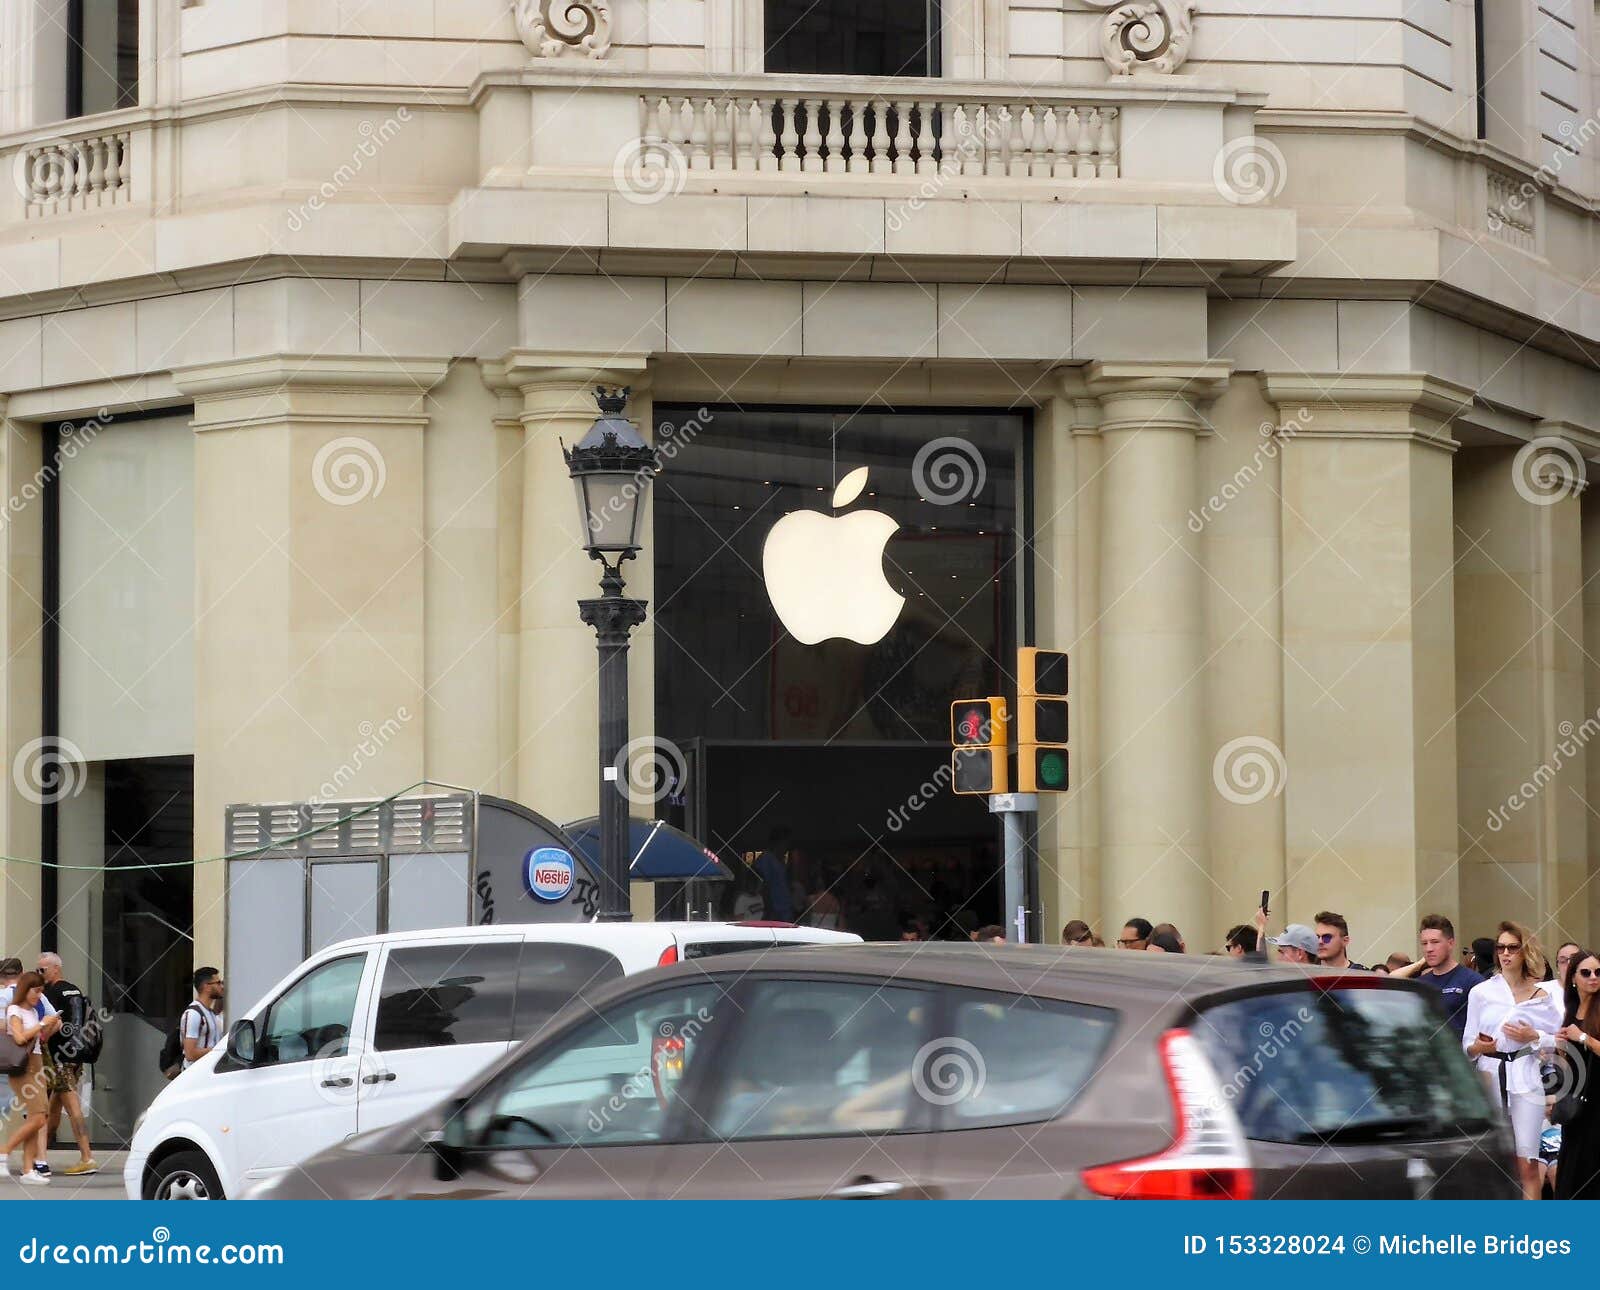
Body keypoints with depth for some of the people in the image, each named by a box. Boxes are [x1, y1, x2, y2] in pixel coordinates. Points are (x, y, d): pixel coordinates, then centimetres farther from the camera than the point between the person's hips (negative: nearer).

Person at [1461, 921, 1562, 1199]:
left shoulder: (1542, 993, 6)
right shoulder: (1481, 992, 7)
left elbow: (1558, 1039, 8)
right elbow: (1467, 1043, 6)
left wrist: (1533, 1037, -9)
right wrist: (1477, 1047, -15)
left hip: (1526, 1079, -1)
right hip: (1490, 1077, 1)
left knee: (1527, 1164, -6)